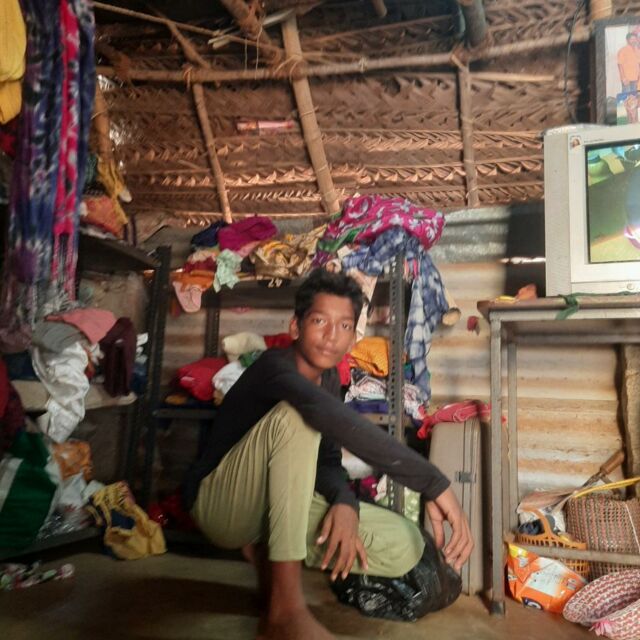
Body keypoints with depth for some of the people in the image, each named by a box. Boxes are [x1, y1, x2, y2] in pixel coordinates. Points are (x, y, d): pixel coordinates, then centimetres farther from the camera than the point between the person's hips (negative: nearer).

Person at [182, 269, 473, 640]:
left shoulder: (330, 379, 0)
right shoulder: (275, 366, -24)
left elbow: (327, 460, 0)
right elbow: (332, 418, -45)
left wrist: (345, 504, -24)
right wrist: (433, 482, -47)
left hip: (276, 507, 7)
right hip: (220, 504, -6)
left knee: (404, 546, -10)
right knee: (295, 415, -35)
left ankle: (269, 551, 4)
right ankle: (285, 608, -32)